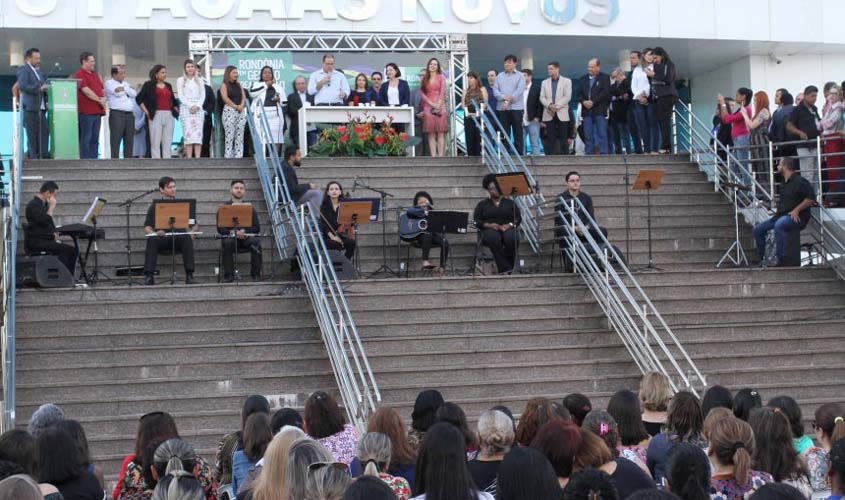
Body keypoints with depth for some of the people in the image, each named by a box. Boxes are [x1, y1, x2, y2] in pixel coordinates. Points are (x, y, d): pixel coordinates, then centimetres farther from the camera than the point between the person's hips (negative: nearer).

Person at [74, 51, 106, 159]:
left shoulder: (95, 74, 20)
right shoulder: (79, 75, -7)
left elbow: (101, 89, 21)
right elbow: (86, 91, -16)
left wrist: (103, 98, -1)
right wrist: (99, 100, -11)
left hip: (97, 110, 9)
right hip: (86, 111, -9)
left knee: (95, 138, 9)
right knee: (86, 138, -8)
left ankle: (94, 159, 12)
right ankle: (85, 161, -8)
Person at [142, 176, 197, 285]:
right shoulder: (155, 206, 14)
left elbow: (195, 224, 13)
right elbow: (147, 228, 4)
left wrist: (192, 232, -10)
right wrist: (155, 233, -19)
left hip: (179, 238, 0)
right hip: (162, 239, 0)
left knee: (187, 238, -33)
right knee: (152, 240, -33)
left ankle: (189, 275, -35)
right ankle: (149, 276, -34)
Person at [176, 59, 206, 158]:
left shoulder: (200, 80, 15)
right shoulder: (180, 80, 9)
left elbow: (203, 95, 9)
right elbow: (180, 96, 1)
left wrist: (197, 106, -8)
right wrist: (191, 106, -11)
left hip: (198, 109, 2)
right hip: (186, 109, -2)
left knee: (198, 133, -7)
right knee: (188, 133, -11)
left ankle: (197, 158, -11)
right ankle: (189, 158, -14)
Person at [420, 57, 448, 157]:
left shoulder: (441, 77, 9)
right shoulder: (424, 79, 14)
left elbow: (443, 92, 0)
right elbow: (422, 93, 4)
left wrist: (438, 105, -12)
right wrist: (431, 104, -9)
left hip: (440, 106, -2)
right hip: (428, 107, 2)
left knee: (441, 133, -7)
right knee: (431, 133, -4)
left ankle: (441, 155, -10)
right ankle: (433, 156, -7)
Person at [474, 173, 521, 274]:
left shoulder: (509, 202, 21)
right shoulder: (482, 204, 20)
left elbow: (518, 218, 11)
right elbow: (476, 221, 9)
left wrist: (509, 225, -11)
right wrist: (488, 225, -11)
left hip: (507, 229, 1)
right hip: (490, 230, -1)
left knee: (511, 239, -38)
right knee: (493, 238, -40)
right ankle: (505, 268, -39)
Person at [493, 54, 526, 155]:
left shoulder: (520, 76, 5)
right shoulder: (499, 76, 15)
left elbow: (519, 90, -7)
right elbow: (495, 90, 5)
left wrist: (508, 101, -15)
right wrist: (504, 97, -13)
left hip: (516, 108, -3)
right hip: (502, 109, 3)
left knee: (518, 134, -1)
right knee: (504, 133, 2)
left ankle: (519, 154, 1)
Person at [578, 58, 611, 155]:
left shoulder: (605, 78, 4)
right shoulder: (583, 79, 18)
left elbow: (606, 92, -7)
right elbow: (579, 93, 12)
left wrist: (593, 102, -14)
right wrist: (584, 101, -9)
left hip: (599, 110, -4)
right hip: (587, 111, 4)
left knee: (602, 134, -6)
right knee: (588, 135, 2)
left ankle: (604, 154, -7)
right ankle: (588, 154, 4)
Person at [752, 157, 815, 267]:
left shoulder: (800, 181, -10)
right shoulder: (785, 183, 20)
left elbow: (811, 198, -18)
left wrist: (796, 210, -22)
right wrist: (777, 211, 18)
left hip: (796, 217, -10)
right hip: (782, 215, 10)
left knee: (779, 225, -40)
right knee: (758, 229, 3)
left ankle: (782, 261, -38)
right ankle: (762, 260, 8)